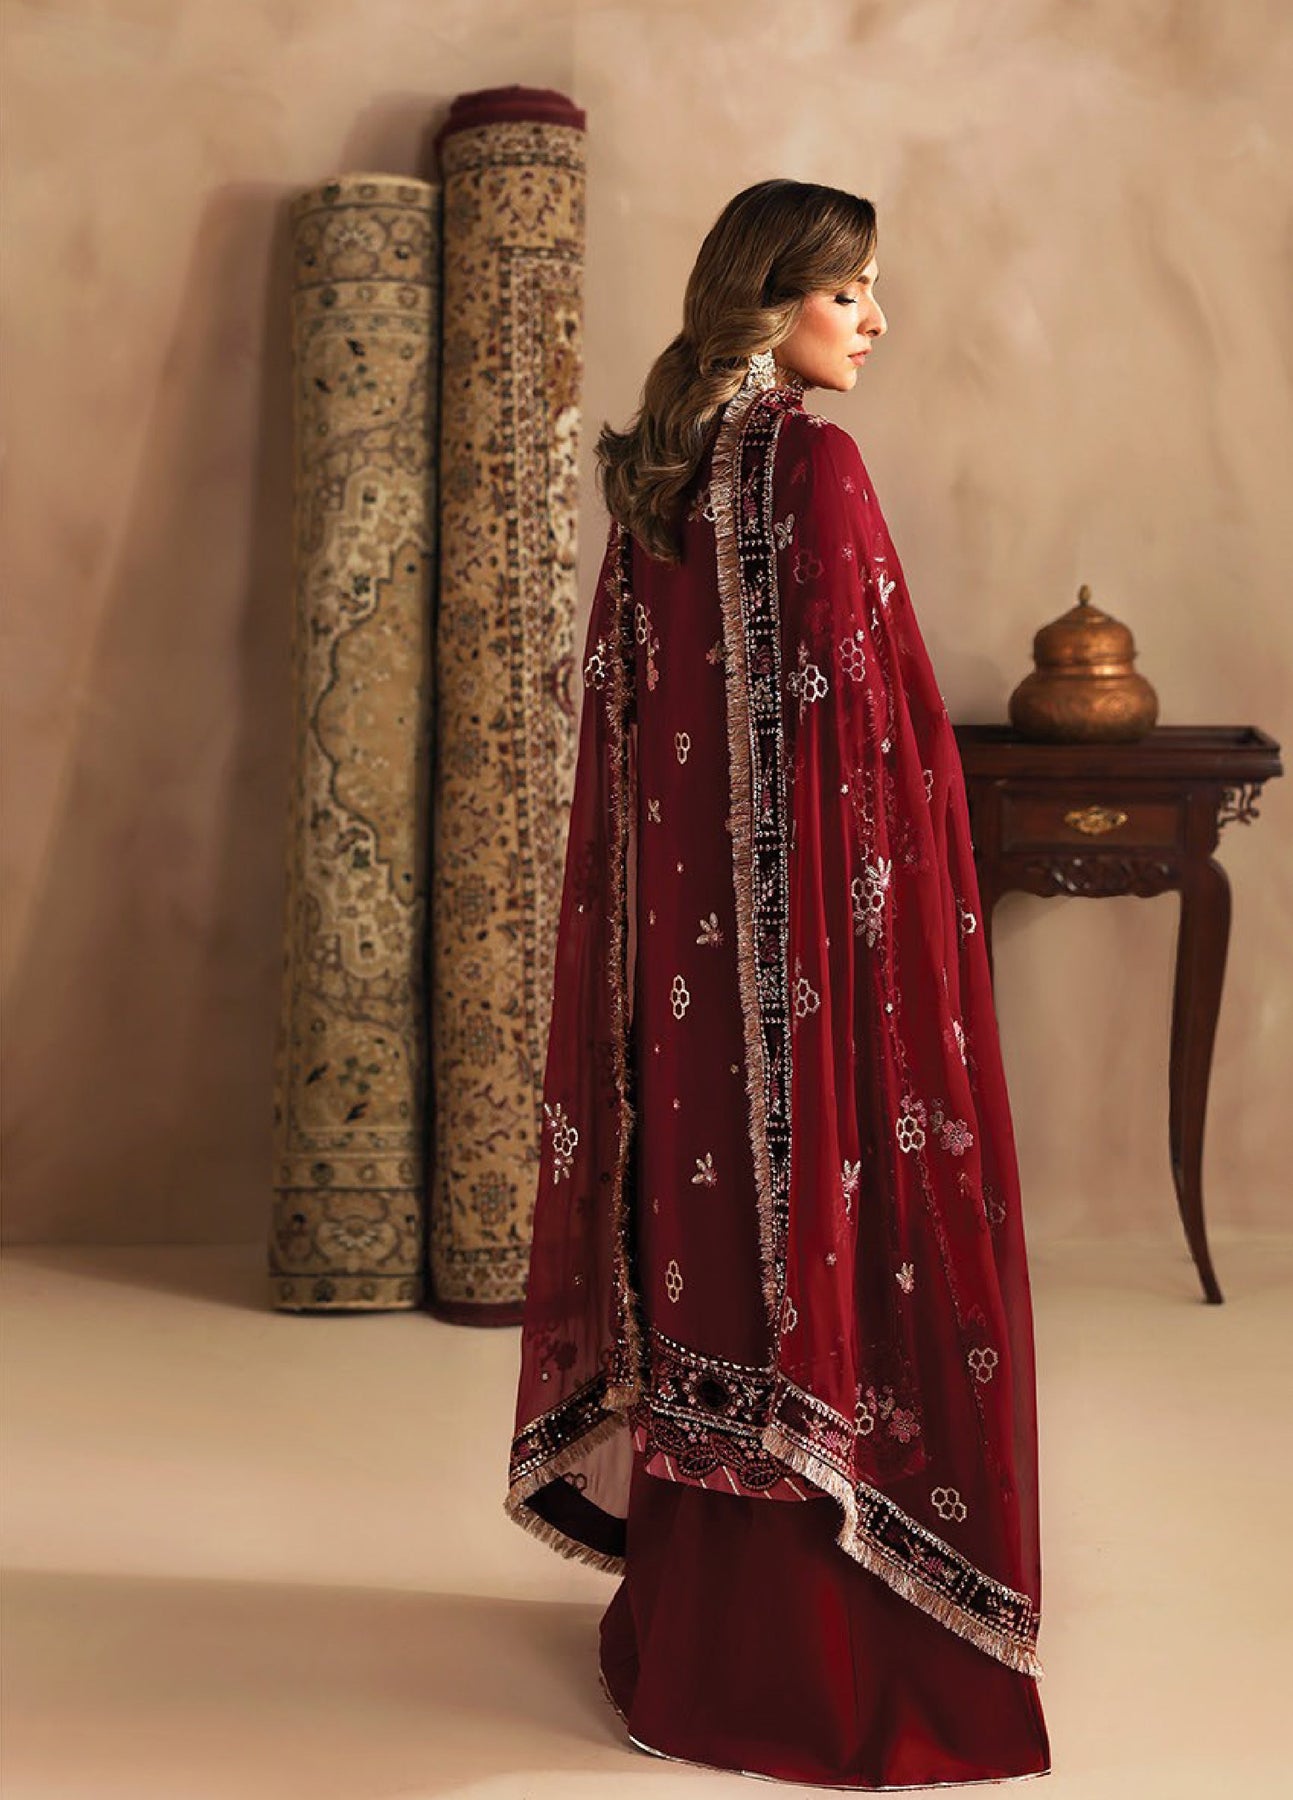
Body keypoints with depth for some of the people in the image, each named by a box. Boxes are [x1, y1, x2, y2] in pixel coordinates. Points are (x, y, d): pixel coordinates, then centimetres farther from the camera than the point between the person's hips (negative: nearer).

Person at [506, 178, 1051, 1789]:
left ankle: (687, 1605, 26)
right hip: (821, 914, -8)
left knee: (709, 1207, 15)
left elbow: (623, 707, 13)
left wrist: (673, 893, 18)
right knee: (828, 1214, 1)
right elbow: (867, 708, -16)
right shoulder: (812, 465, -13)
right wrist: (917, 913, -10)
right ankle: (815, 1658, 10)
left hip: (684, 921, 8)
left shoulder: (660, 475, 11)